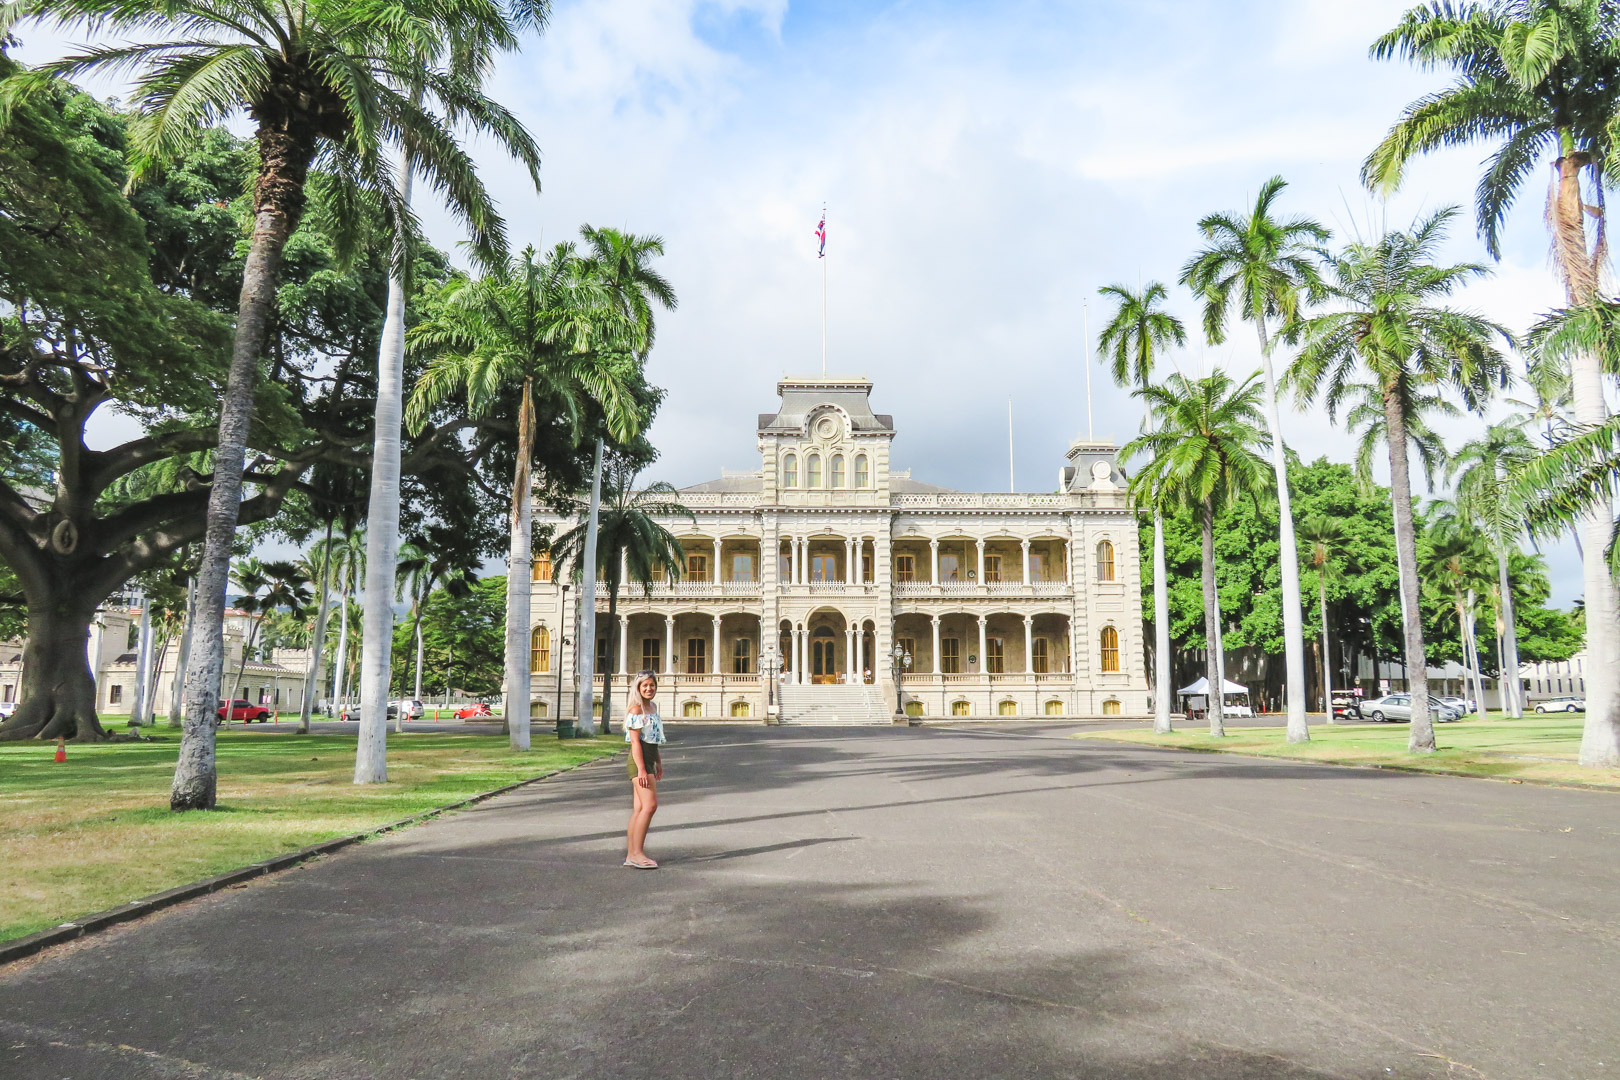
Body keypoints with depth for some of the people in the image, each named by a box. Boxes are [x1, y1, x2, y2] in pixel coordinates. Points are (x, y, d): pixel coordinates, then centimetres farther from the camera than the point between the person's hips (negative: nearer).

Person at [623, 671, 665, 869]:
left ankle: (631, 855, 11)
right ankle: (637, 852, -13)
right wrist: (641, 769, -21)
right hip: (639, 760, -9)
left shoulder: (653, 706, 16)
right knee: (650, 805, -15)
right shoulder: (636, 709, -11)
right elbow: (635, 741, -16)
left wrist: (658, 763, 26)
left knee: (639, 808, 8)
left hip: (649, 759, 9)